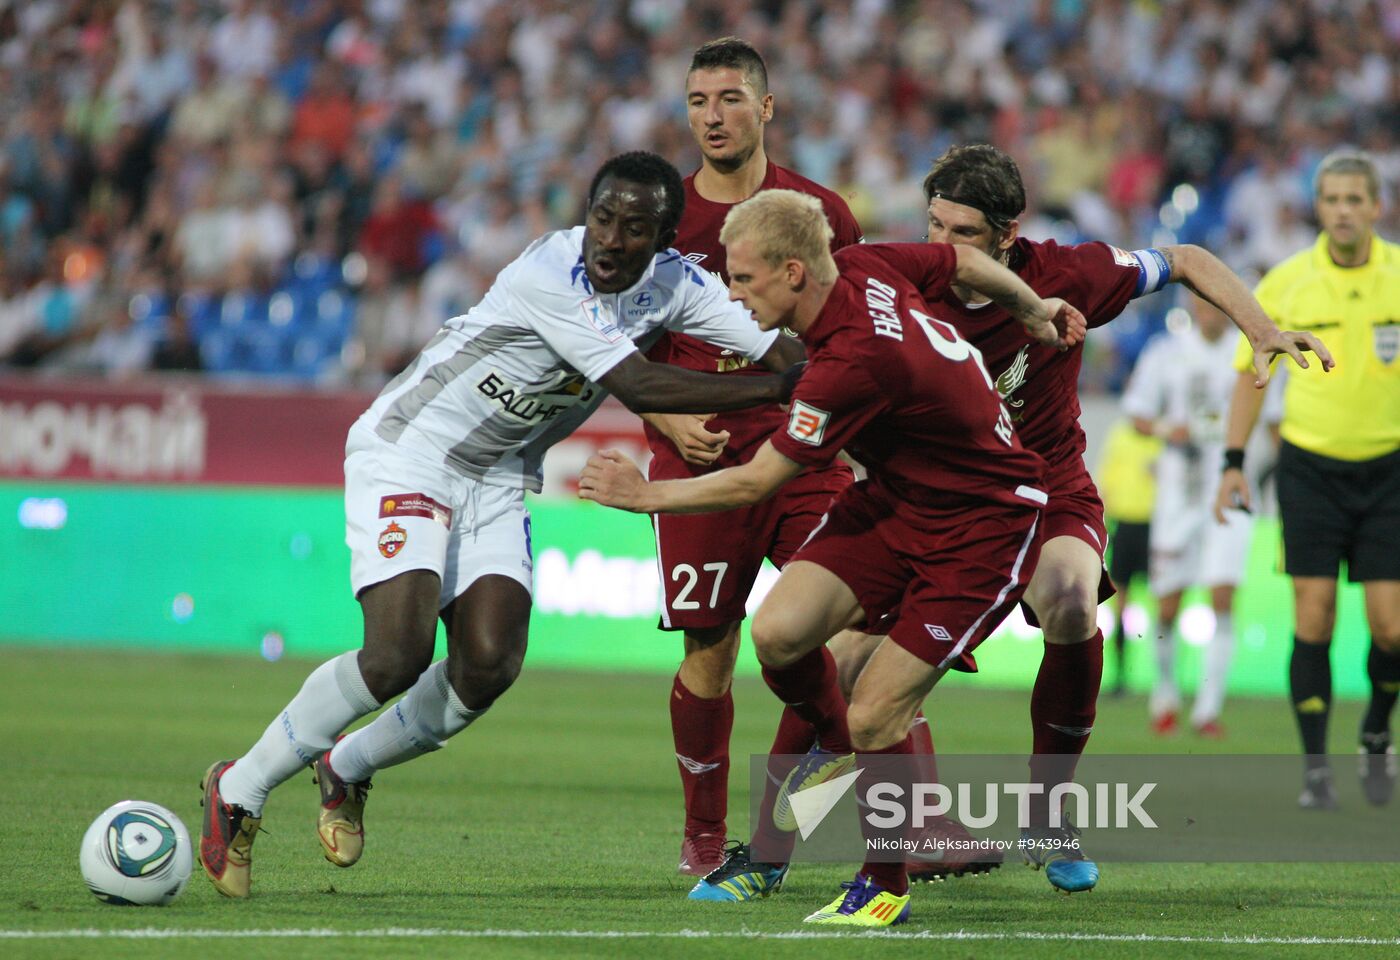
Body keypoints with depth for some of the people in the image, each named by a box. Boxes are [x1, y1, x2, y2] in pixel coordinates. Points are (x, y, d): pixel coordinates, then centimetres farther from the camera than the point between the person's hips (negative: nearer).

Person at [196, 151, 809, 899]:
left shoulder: (674, 285, -6)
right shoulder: (548, 276, -27)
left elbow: (779, 351, -4)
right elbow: (638, 387, -30)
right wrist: (772, 390, -31)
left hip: (496, 481, 7)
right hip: (406, 452, -7)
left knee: (487, 667, -11)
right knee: (397, 658, -21)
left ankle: (346, 768, 16)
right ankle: (240, 790, -2)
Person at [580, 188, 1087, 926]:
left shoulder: (852, 365, -33)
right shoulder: (863, 267, -9)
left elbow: (754, 483, -21)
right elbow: (966, 260, 11)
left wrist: (648, 495, -7)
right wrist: (1034, 312, 31)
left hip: (980, 525, -8)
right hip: (894, 497, 8)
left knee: (874, 719, -12)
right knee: (777, 630, -10)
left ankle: (884, 885, 12)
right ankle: (834, 744, 22)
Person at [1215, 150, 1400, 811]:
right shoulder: (1285, 284, -3)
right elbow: (1252, 372, 7)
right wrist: (1234, 463, 2)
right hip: (1309, 466, 0)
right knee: (1313, 618, -7)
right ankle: (1315, 768, 3)